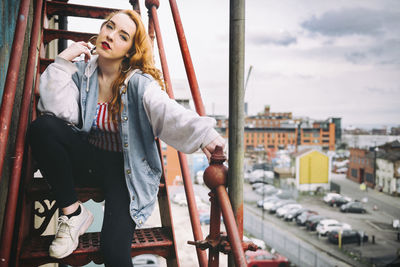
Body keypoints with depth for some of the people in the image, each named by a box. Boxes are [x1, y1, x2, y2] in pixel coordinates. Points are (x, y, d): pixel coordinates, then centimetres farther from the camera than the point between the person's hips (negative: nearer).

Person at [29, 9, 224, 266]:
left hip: (125, 168, -3)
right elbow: (59, 111, -14)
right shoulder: (81, 70, 0)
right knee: (42, 127, -26)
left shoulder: (139, 83, -11)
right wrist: (63, 61, -14)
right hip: (89, 159, 4)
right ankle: (72, 212, -10)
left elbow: (167, 111, -30)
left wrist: (204, 134, -49)